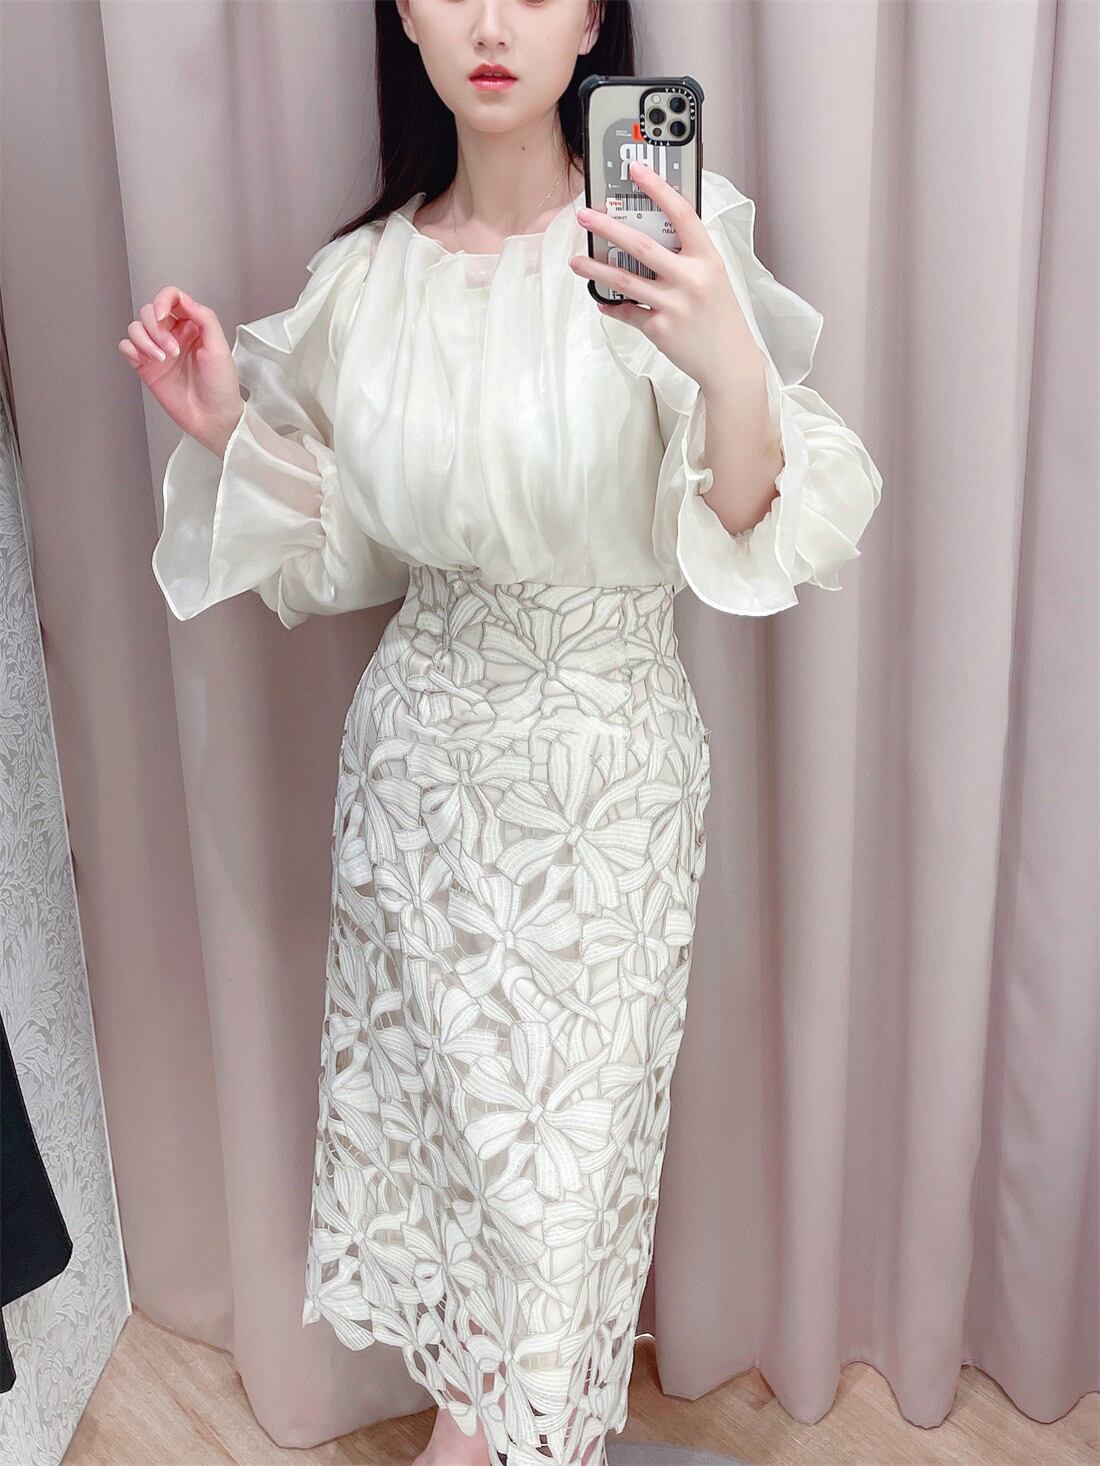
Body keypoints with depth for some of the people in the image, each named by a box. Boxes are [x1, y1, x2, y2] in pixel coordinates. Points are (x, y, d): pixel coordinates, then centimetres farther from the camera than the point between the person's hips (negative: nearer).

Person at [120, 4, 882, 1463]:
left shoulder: (668, 245, -14)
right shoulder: (366, 272, -1)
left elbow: (765, 537, -20)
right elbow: (351, 544, 9)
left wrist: (731, 367, -38)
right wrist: (228, 425, -6)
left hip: (604, 766, -3)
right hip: (418, 745, 4)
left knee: (564, 1131, 11)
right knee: (427, 1085, 18)